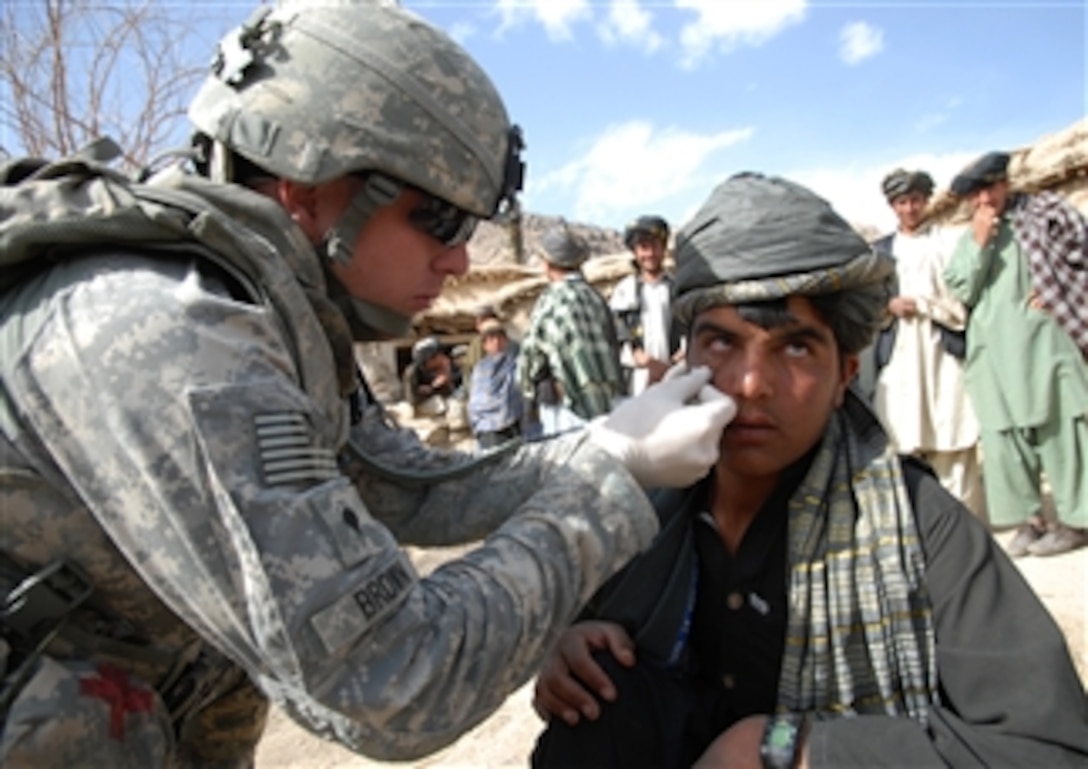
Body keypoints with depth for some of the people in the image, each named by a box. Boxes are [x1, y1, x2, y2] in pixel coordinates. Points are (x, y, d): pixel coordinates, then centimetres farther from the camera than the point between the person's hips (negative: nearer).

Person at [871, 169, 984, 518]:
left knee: (952, 440, -4)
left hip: (942, 350, -2)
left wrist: (918, 303, -10)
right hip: (899, 352, 2)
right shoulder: (881, 249, 15)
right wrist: (889, 305, -7)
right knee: (906, 438, -3)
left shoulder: (945, 243, 7)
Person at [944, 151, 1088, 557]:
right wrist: (979, 244, -5)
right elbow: (963, 293, 4)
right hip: (993, 353, 4)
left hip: (1043, 342, -3)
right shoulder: (967, 240, 16)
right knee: (1004, 435, 3)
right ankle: (1028, 517, 12)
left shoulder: (1042, 213, 7)